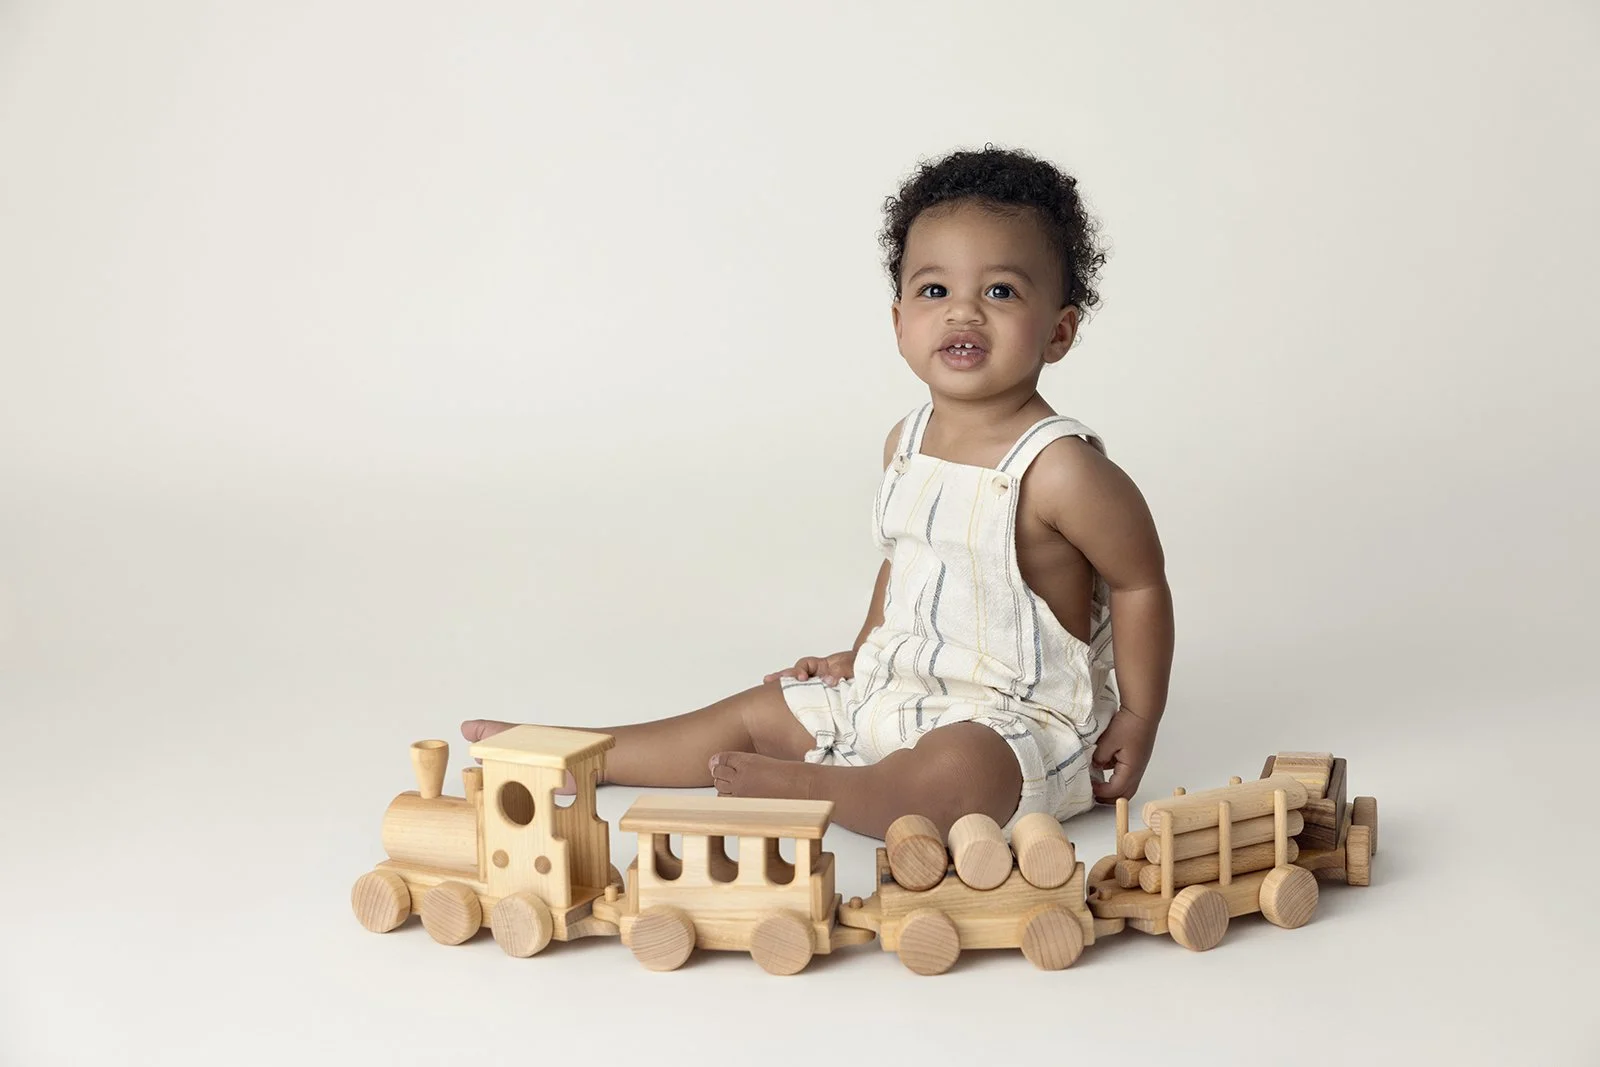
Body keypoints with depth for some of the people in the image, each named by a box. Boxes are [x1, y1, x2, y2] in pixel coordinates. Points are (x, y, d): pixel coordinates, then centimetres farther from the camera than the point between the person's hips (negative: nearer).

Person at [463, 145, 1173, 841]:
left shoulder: (1060, 470, -20)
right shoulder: (908, 443, 4)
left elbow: (1141, 583, -10)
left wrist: (1137, 720, -8)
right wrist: (862, 655, 19)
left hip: (1019, 717, -7)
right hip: (896, 691, 8)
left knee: (949, 778, -39)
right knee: (753, 715, 13)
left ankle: (800, 786, -22)